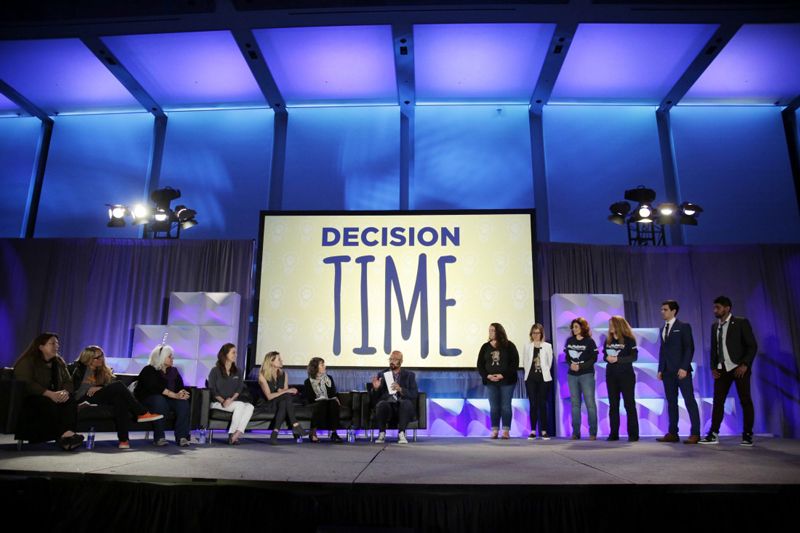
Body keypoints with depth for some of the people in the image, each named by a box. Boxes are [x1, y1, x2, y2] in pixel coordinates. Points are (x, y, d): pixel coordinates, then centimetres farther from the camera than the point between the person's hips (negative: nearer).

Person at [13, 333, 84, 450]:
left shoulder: (59, 362, 12)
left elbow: (68, 382, 5)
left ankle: (68, 433, -44)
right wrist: (49, 394, -32)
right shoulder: (27, 362, -6)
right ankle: (64, 434, -44)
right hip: (29, 400, -5)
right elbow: (26, 384, -20)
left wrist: (65, 392, -20)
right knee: (49, 403, -38)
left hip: (53, 398, 5)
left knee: (70, 400, -27)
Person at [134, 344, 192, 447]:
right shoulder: (149, 370, -6)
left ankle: (182, 436, -28)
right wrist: (175, 395, -33)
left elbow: (180, 387, 2)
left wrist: (182, 394, -24)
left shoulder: (173, 371, 13)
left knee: (183, 402, -24)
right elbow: (157, 387, -22)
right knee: (159, 400, -37)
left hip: (167, 399, 5)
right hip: (147, 400, -5)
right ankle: (159, 437, -32)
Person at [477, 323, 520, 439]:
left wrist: (503, 375, -15)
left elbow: (515, 363, -8)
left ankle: (506, 431, 7)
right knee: (494, 407, 4)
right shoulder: (485, 347, 7)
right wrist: (487, 376, -11)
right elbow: (480, 365, 6)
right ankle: (495, 430, 11)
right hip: (491, 382, 3)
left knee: (506, 406, 0)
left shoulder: (509, 346, -2)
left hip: (506, 381, -3)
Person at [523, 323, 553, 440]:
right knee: (533, 404, 1)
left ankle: (544, 431, 7)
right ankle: (533, 431, 5)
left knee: (542, 404, 2)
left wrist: (544, 372, 6)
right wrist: (530, 372, 6)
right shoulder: (527, 346, 9)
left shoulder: (547, 346, 4)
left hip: (543, 378, -1)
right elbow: (525, 362, 10)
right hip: (531, 378, 1)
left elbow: (549, 362, 6)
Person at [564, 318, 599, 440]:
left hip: (586, 375, -4)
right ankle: (576, 432, 11)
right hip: (572, 375, 4)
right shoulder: (569, 341, 9)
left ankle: (593, 433, 1)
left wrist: (580, 366, -15)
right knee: (575, 403, 6)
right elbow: (566, 356, 11)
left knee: (590, 403, -4)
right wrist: (570, 364, -9)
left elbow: (594, 358, -7)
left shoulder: (589, 341, -3)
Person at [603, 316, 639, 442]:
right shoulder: (608, 340, 9)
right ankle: (613, 433, 11)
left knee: (629, 404, -1)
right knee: (613, 404, 6)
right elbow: (604, 355, 11)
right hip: (611, 375, 5)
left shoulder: (629, 340, -6)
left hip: (626, 375, -5)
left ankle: (633, 434, 4)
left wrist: (618, 359, -22)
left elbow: (634, 356, -13)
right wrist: (607, 358, -12)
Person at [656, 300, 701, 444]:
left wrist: (684, 368, -17)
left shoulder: (683, 326, -2)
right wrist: (660, 369, 9)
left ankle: (695, 434, -1)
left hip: (681, 370, -6)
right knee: (671, 402, 7)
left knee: (689, 401, -4)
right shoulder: (663, 329, 17)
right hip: (667, 371, 6)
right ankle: (672, 433, 10)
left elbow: (689, 348, -9)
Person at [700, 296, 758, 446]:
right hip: (722, 369, 5)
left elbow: (752, 346, -8)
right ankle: (713, 434, 5)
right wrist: (713, 367, 5)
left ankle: (747, 435, 12)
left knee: (745, 401, 3)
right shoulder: (715, 326, 10)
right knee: (718, 401, 2)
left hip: (739, 368, -5)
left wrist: (745, 365, -17)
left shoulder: (741, 322, -6)